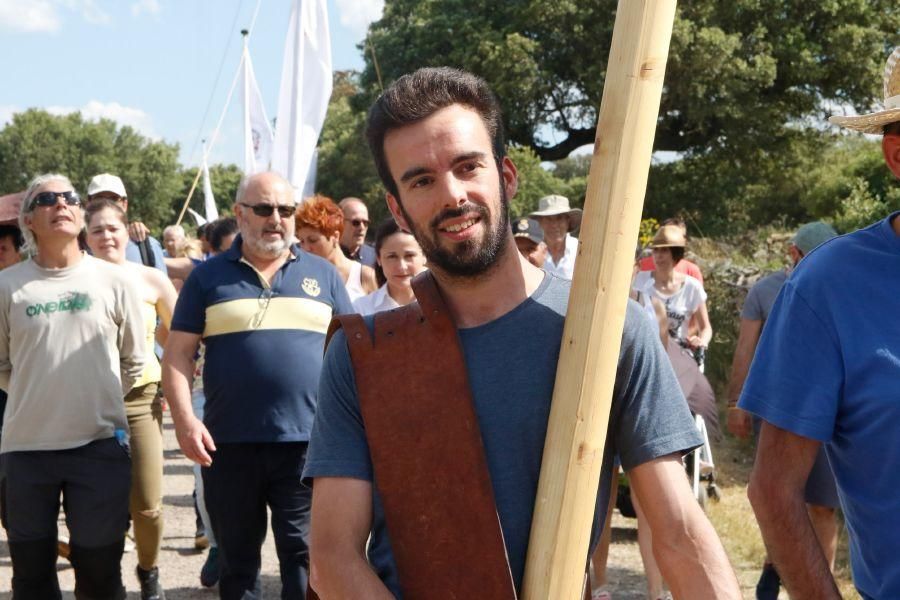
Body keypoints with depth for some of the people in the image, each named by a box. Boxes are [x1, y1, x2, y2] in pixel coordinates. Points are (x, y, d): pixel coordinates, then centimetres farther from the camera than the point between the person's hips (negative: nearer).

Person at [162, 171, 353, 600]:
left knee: (305, 554, 1)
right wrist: (184, 418, -10)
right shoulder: (208, 276, 6)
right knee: (236, 557, 12)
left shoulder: (322, 274, 10)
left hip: (308, 441, 0)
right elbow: (178, 353, 3)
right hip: (229, 443, 0)